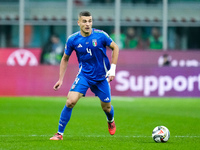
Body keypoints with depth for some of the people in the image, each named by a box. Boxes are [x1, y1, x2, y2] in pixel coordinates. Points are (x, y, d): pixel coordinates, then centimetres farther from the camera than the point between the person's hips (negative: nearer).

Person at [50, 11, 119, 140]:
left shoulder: (100, 35, -15)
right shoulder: (73, 40, -11)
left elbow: (115, 47, 0)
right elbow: (65, 58, 4)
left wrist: (112, 69, -7)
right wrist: (61, 80, 1)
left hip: (101, 76, 0)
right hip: (84, 75, 0)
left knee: (107, 107, 10)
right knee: (70, 101, -18)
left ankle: (111, 122, 48)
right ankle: (60, 133, -6)